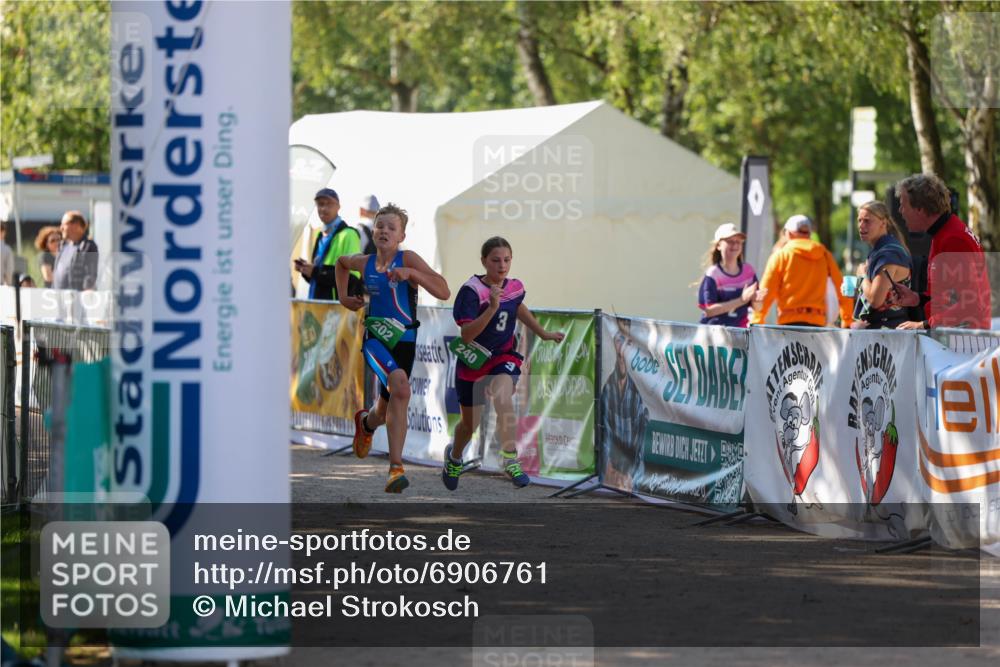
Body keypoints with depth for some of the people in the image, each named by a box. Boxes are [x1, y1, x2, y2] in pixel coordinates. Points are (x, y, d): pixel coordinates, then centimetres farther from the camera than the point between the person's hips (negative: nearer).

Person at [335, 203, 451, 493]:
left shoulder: (408, 259, -7)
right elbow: (341, 262, 30)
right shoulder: (365, 263, 4)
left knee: (389, 407, 7)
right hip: (375, 338, 0)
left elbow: (444, 292, -17)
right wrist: (343, 296, 21)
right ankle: (396, 465, -23)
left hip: (403, 341, 0)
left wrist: (411, 273, -26)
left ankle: (367, 422, 42)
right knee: (400, 387, -27)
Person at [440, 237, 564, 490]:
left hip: (503, 356, 2)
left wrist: (543, 333, 29)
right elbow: (466, 335, -30)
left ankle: (510, 460, -23)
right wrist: (492, 308, -39)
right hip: (472, 362, -2)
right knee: (469, 423, 15)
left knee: (503, 398, -32)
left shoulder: (514, 287, -4)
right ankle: (454, 456, 48)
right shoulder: (472, 291, -21)